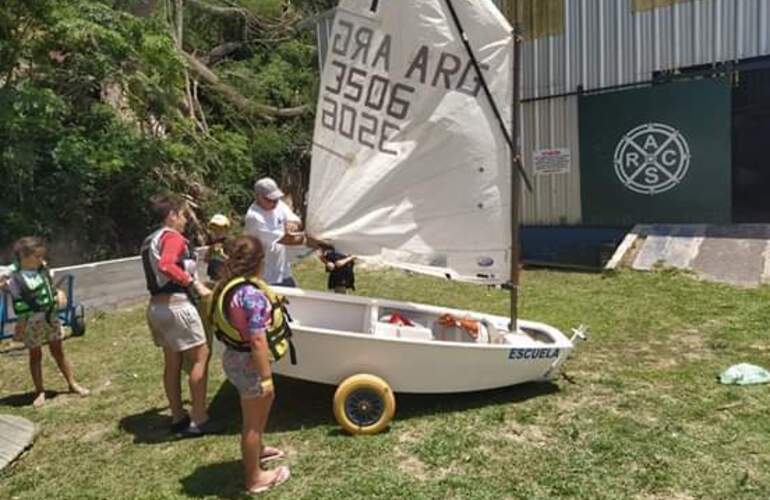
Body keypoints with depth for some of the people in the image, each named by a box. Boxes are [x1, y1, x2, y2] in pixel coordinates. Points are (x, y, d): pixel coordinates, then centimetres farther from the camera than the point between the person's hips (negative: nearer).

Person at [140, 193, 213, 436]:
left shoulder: (150, 241, 18)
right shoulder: (172, 237, -11)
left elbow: (158, 271, 16)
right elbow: (166, 265, -29)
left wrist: (189, 282, 20)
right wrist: (195, 284, -24)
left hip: (156, 306, 9)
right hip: (176, 305, -9)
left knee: (172, 362, 15)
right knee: (200, 357, -2)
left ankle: (178, 417, 23)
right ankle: (199, 420, 0)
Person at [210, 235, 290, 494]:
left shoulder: (229, 285, 2)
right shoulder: (250, 293, -27)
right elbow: (257, 340, -28)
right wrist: (266, 376, -22)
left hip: (236, 355, 10)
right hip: (248, 361, -10)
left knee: (265, 400, 30)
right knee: (253, 419, 8)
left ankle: (256, 449, 51)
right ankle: (255, 478, 27)